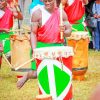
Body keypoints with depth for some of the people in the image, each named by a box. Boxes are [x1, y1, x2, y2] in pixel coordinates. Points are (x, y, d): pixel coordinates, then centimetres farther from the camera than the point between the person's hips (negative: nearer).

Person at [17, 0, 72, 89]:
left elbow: (69, 31, 9)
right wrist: (34, 50, -14)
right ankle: (27, 76, 27)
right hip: (42, 47, -2)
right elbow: (33, 33, -3)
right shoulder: (37, 13, -3)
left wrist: (64, 32, -15)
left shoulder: (61, 13, 5)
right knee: (36, 74, -7)